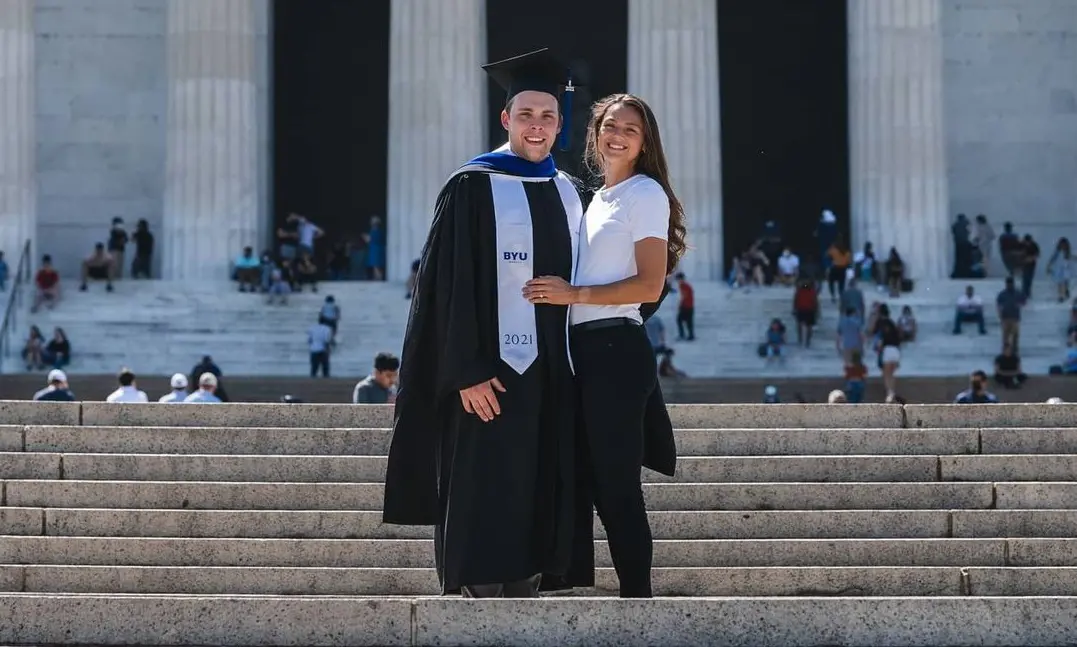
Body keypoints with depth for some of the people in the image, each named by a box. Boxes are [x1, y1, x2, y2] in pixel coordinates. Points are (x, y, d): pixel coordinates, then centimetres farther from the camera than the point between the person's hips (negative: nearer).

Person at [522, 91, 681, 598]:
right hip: (580, 350, 9)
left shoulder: (645, 194, -5)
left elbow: (650, 286, -14)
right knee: (580, 479, 9)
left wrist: (573, 294, -18)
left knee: (616, 485, -7)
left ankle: (636, 595, -2)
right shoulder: (596, 199, 19)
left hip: (615, 351, -8)